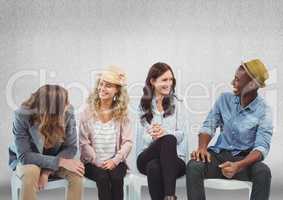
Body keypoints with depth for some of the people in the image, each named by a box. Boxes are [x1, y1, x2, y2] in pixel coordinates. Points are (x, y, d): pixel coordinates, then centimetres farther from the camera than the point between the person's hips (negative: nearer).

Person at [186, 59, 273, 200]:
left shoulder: (263, 111, -8)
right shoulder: (224, 99, 3)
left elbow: (262, 147, -17)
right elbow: (208, 126, 3)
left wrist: (238, 166, -35)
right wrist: (202, 147, -20)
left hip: (244, 158, -2)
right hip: (219, 154, 2)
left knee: (263, 171, -34)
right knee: (193, 166, -29)